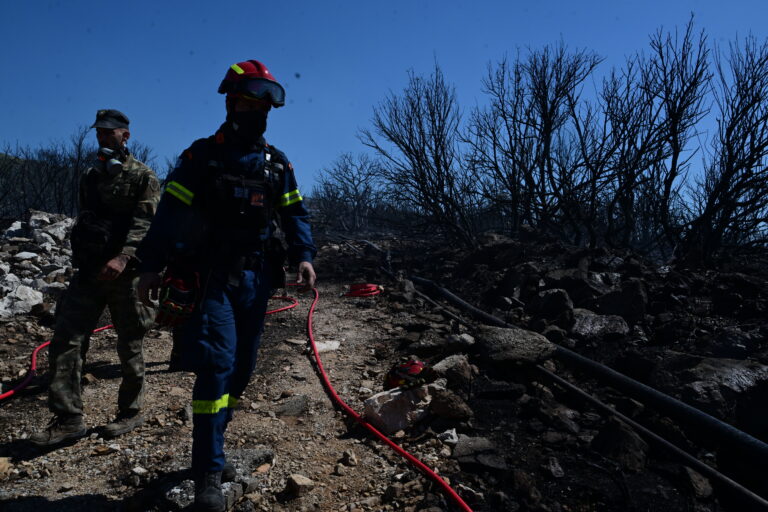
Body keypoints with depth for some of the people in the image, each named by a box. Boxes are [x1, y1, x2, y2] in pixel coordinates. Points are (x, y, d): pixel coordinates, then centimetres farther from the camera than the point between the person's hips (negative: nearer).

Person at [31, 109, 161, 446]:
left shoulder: (143, 177, -3)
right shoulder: (91, 177, 18)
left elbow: (144, 224, -16)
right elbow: (82, 223, 24)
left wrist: (123, 257, -30)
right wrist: (79, 261, 20)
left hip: (125, 274, -6)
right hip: (88, 272, 6)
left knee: (129, 346, 4)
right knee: (65, 340, -2)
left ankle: (131, 413, 19)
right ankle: (68, 419, 5)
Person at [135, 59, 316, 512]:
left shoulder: (278, 164, 12)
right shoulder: (202, 156, 0)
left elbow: (295, 214, 11)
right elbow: (172, 213, -3)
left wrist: (304, 257, -5)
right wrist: (153, 266, -8)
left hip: (257, 280, 5)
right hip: (213, 278, -4)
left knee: (242, 367, 10)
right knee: (218, 364, -13)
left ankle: (210, 449, 28)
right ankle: (209, 471, -3)